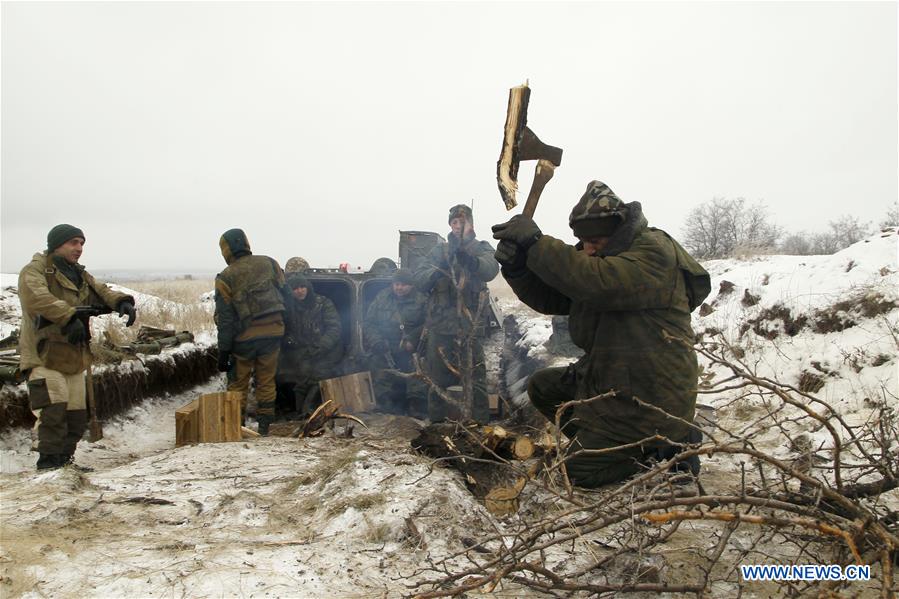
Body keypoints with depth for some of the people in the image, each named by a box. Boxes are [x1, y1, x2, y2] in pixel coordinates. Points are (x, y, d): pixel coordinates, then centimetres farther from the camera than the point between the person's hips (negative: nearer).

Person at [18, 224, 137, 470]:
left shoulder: (80, 276, 19)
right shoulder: (35, 271, -5)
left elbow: (102, 292, 9)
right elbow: (37, 297, -24)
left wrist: (122, 302, -14)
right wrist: (69, 317, -37)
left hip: (75, 357, 8)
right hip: (45, 356, -7)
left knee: (77, 414, 10)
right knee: (54, 410, -15)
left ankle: (65, 459, 23)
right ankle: (49, 461, -5)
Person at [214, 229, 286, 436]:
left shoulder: (225, 278, -7)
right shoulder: (269, 263, 2)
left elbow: (224, 319, -6)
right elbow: (284, 293, 4)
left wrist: (223, 352, -1)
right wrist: (282, 327, 13)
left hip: (244, 338, -2)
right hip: (273, 332, 3)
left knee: (239, 383, 12)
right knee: (266, 381, 11)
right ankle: (264, 424, 14)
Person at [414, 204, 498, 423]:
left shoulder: (481, 248, 7)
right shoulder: (439, 250, 14)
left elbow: (491, 268, -16)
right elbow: (419, 280, 3)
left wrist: (470, 260, -37)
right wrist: (436, 271, -18)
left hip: (471, 327, -3)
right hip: (440, 325, 3)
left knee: (475, 379, -3)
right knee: (438, 380, 10)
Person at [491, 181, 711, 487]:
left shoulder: (655, 252, -19)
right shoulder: (598, 258, 9)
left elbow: (594, 282, -38)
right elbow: (548, 298, 3)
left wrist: (536, 242, -35)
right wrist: (517, 264, -15)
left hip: (649, 396, -9)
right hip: (608, 378, 9)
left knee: (580, 471, -5)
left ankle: (669, 446, 6)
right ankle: (608, 442, 12)